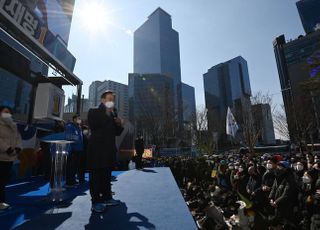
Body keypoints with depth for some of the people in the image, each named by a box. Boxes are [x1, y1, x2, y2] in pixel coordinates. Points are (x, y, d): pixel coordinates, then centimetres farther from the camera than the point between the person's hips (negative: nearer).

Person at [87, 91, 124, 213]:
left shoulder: (113, 114, 18)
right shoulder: (93, 112, 1)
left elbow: (117, 132, 18)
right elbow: (93, 126, -18)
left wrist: (119, 125, -3)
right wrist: (106, 114, -14)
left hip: (109, 148, 6)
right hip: (97, 148, -6)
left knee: (107, 175, 13)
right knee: (96, 175, -1)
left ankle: (107, 197, 23)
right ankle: (96, 201, 6)